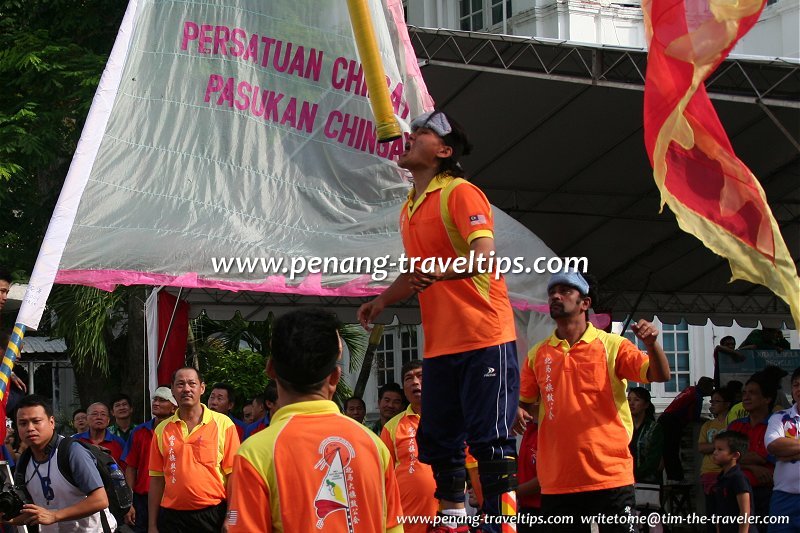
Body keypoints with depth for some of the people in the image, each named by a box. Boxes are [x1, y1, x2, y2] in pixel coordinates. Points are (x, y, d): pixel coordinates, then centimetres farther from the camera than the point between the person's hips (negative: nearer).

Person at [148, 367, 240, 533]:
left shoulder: (223, 424, -3)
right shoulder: (161, 430, 6)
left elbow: (233, 474, -5)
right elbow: (156, 479, 8)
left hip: (212, 515, -2)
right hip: (172, 517, 2)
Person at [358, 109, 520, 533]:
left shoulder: (461, 194, -8)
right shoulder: (408, 210, 17)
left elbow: (484, 256, -24)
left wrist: (441, 270, -40)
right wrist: (382, 300, 26)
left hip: (484, 339, -8)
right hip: (438, 346, 8)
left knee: (490, 440, -8)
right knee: (437, 442, 9)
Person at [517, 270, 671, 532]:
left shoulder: (612, 346, 2)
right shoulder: (537, 354, 11)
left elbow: (660, 375, -5)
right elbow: (524, 401, 17)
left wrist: (651, 343, -23)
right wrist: (517, 413, -6)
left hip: (611, 477, -3)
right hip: (556, 481, 3)